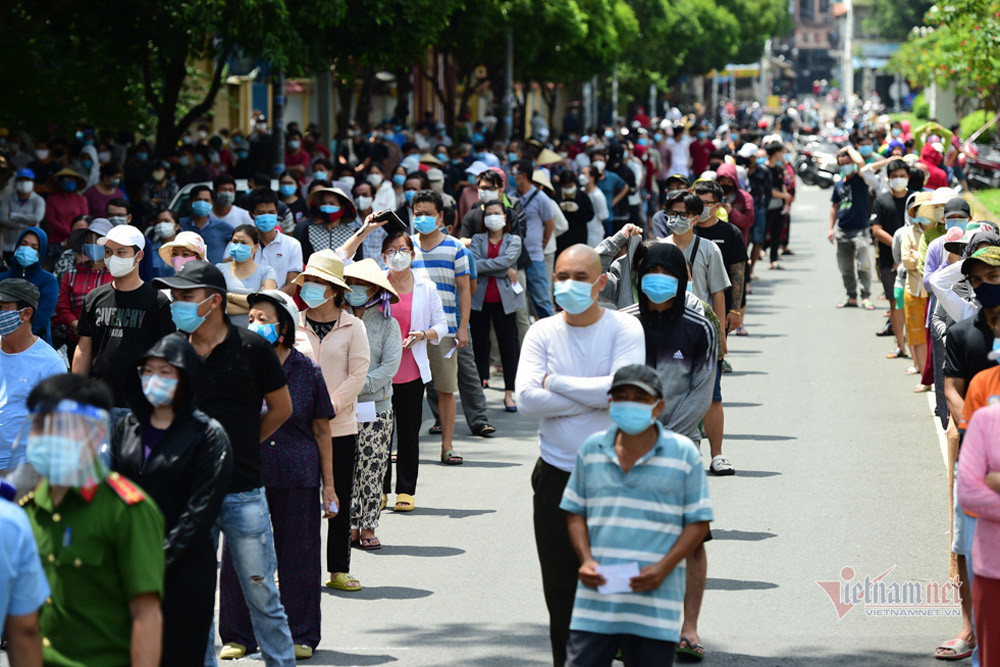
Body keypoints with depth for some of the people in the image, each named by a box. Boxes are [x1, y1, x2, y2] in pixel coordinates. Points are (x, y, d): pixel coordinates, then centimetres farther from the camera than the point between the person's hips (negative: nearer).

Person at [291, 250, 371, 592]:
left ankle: (338, 570, 12)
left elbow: (358, 374, -3)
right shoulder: (293, 325, 4)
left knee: (341, 500, 5)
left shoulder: (352, 326, 1)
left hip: (341, 426, 0)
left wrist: (329, 407, -13)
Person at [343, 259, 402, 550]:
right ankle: (351, 525, 10)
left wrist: (360, 385, -15)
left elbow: (390, 366, -5)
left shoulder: (387, 324, 2)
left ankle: (368, 527, 8)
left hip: (376, 408, -1)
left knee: (371, 470, 0)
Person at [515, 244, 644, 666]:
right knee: (560, 589, 7)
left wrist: (555, 382, -12)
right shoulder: (542, 333, 3)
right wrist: (595, 396, -13)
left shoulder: (625, 329, -3)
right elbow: (526, 399, -10)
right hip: (556, 475, 2)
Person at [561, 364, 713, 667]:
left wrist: (663, 567, -11)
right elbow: (575, 511, 15)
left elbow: (699, 522, 2)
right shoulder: (592, 449, 9)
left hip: (655, 600, -2)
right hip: (598, 593, 2)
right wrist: (585, 560, -2)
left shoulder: (683, 453, 1)